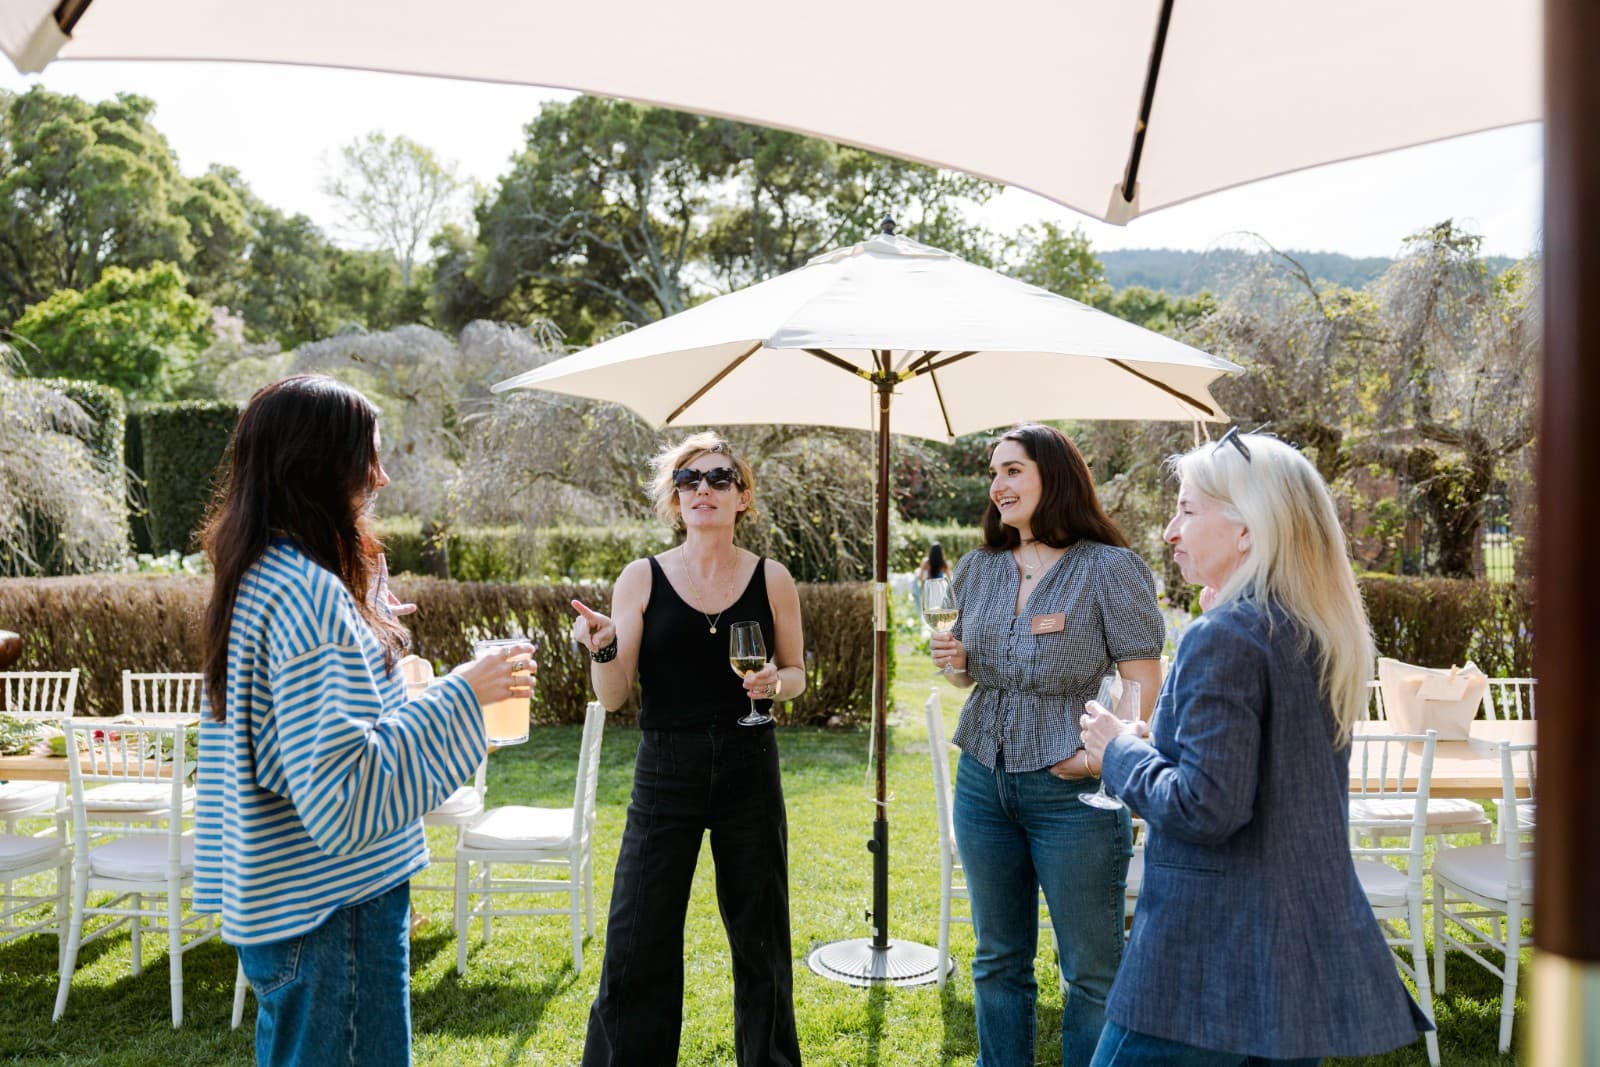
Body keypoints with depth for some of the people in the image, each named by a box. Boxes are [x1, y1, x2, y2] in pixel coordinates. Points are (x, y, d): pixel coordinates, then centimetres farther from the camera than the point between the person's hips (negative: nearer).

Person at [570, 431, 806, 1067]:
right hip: (666, 771, -1)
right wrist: (601, 647, -22)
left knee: (759, 940, 12)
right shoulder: (642, 579, -1)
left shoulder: (771, 580, 1)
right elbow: (613, 696, -3)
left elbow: (797, 673, 10)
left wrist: (774, 684, -11)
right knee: (636, 948, 2)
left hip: (750, 771, 1)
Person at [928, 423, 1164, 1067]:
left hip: (1072, 790, -5)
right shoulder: (978, 568, 8)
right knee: (999, 960, 17)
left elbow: (1145, 684, -11)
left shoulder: (1109, 568, -9)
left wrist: (1102, 754, -25)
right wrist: (954, 663, -3)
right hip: (983, 782, 5)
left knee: (1092, 970, 7)